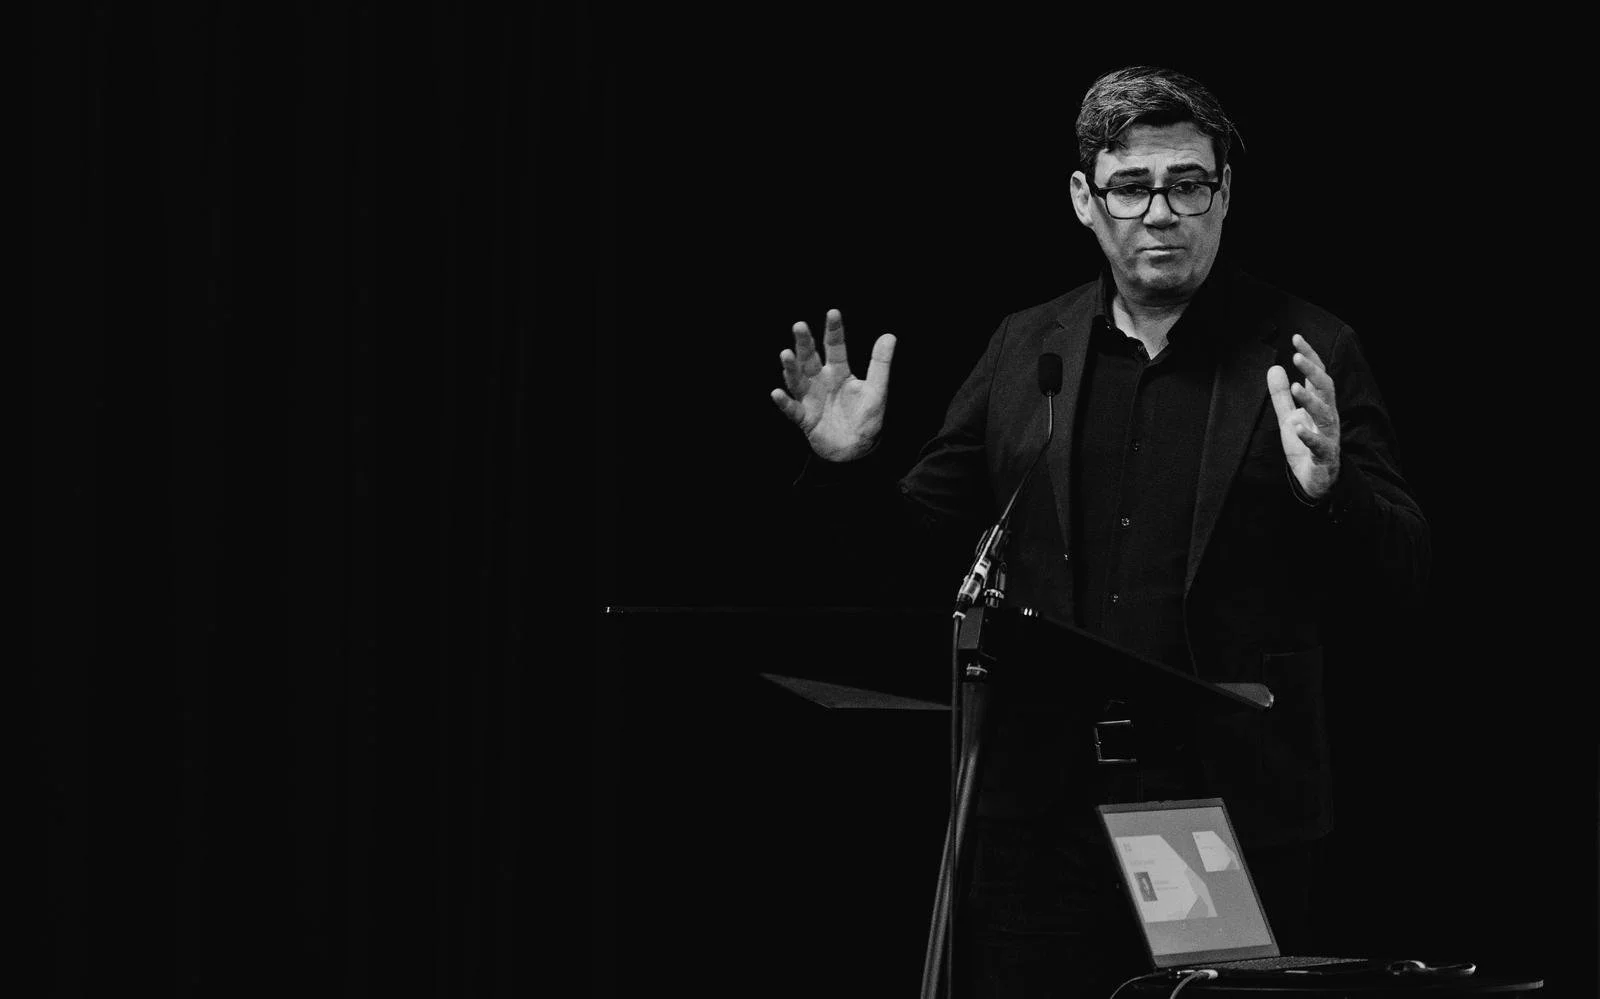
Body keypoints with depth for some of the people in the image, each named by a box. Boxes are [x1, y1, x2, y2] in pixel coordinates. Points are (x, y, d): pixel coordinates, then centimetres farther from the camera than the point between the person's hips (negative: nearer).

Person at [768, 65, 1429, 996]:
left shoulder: (1308, 354, 0)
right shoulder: (1024, 349, 10)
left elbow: (1403, 571, -4)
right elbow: (928, 539, 15)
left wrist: (1330, 490, -23)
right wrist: (848, 467, -2)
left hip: (1235, 814, -3)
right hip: (1042, 806, 3)